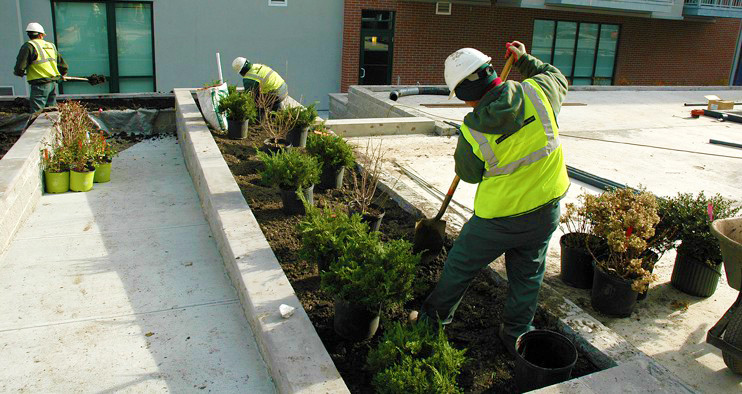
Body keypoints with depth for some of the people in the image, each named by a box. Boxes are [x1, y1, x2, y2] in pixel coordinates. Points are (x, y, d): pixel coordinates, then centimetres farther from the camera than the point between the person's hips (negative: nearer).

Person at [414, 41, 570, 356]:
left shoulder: (472, 130, -21)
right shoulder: (537, 93, -12)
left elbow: (468, 173, -3)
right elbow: (558, 80, 13)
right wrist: (525, 59, 23)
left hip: (499, 217, -4)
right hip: (547, 207, 4)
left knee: (460, 265, 17)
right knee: (527, 274, 20)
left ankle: (434, 316, 36)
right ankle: (516, 334, 35)